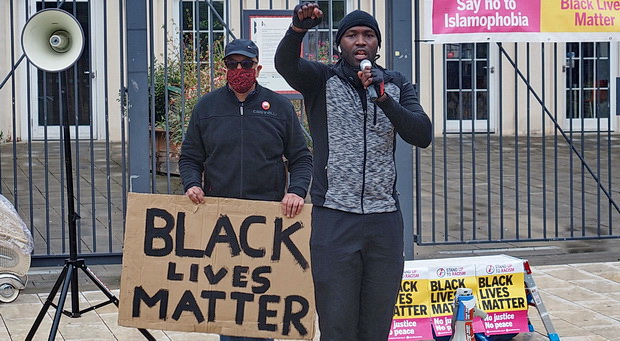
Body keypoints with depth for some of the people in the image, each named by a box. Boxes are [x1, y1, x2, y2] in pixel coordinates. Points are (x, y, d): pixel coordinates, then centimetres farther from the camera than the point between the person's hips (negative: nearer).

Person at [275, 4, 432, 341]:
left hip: (384, 219, 3)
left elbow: (422, 135, -2)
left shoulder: (397, 85, 11)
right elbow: (285, 63, -17)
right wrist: (298, 28, -39)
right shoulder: (321, 79, 4)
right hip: (334, 219, -2)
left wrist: (383, 98, -17)